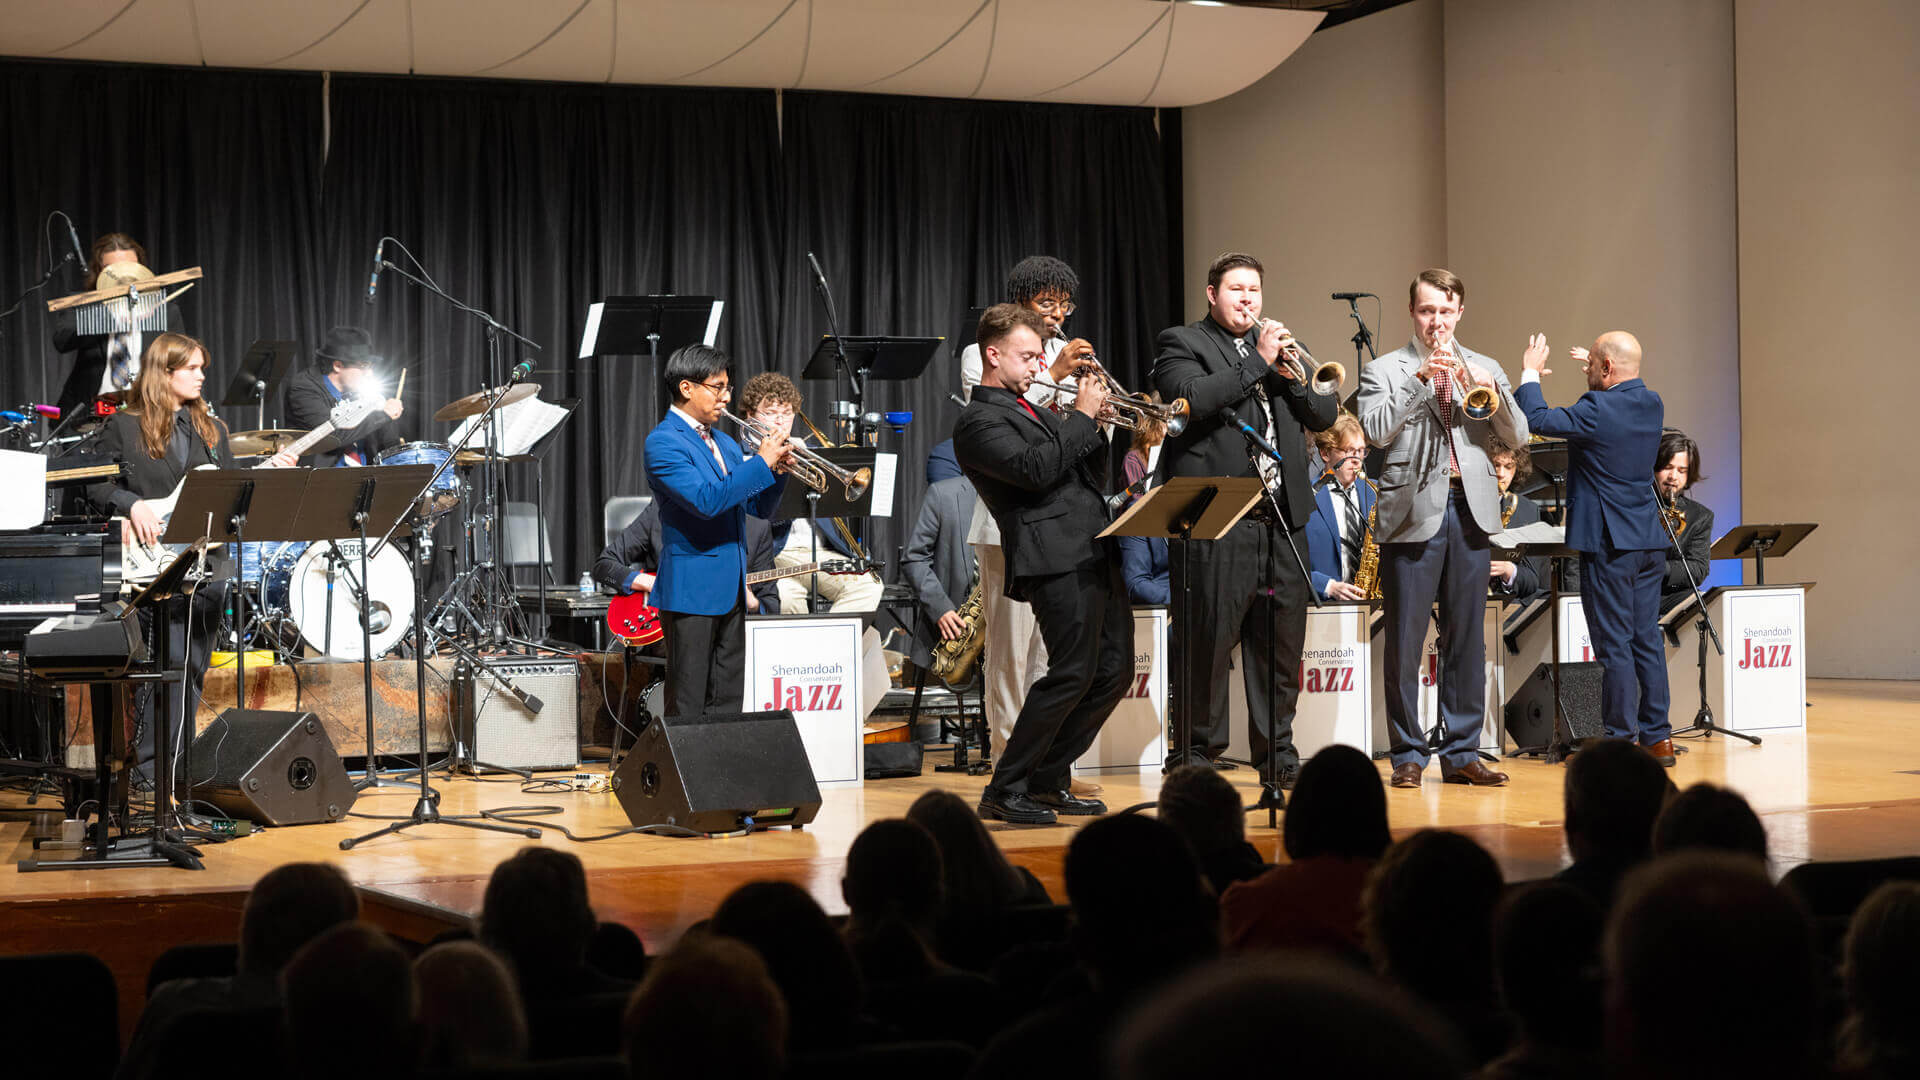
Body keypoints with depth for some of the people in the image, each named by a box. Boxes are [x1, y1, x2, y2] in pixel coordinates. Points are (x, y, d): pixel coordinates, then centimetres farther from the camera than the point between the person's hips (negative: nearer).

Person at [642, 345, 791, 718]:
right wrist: (761, 462, -20)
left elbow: (758, 506, 18)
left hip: (731, 588, 8)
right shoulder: (663, 442, -10)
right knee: (688, 705, -4)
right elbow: (706, 500, -24)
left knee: (729, 701, 10)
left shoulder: (725, 443, 17)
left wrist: (778, 469, -1)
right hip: (691, 589, -8)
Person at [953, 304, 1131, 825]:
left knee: (1113, 673, 9)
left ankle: (1046, 781, 17)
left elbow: (1089, 469, 25)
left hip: (1095, 554, 10)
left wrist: (1098, 421, 7)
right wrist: (1082, 416, -11)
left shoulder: (1032, 410, 24)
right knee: (1072, 674, -14)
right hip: (1057, 558, -10)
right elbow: (1036, 470, -20)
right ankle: (1005, 790, -5)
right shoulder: (980, 421, -5)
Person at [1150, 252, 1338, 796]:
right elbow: (1193, 399, -16)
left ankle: (1277, 756, 16)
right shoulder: (1181, 343, 4)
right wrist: (1257, 363, -13)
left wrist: (1292, 377, -2)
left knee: (1281, 643, 8)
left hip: (1282, 519, 6)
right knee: (1207, 640, -3)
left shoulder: (1278, 347, 22)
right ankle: (1197, 751, 6)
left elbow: (1325, 415, 15)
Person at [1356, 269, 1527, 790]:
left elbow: (1517, 436, 6)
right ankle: (1408, 755, 5)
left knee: (1467, 639, 5)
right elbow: (1376, 431, -11)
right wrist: (1420, 378, -18)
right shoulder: (1385, 370, 5)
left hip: (1470, 512, 3)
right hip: (1414, 512, -3)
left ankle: (1461, 753, 11)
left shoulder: (1484, 369, 16)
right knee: (1404, 641, -2)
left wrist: (1492, 390, -11)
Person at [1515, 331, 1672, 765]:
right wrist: (1597, 377, 27)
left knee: (1614, 645, -3)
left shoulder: (1597, 410, -17)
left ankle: (1622, 740, -1)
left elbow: (1538, 419, -12)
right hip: (1649, 539, 8)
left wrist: (1531, 373, 2)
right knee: (1647, 639, 11)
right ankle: (1657, 737, 14)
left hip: (1608, 542, -8)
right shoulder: (1652, 404, 7)